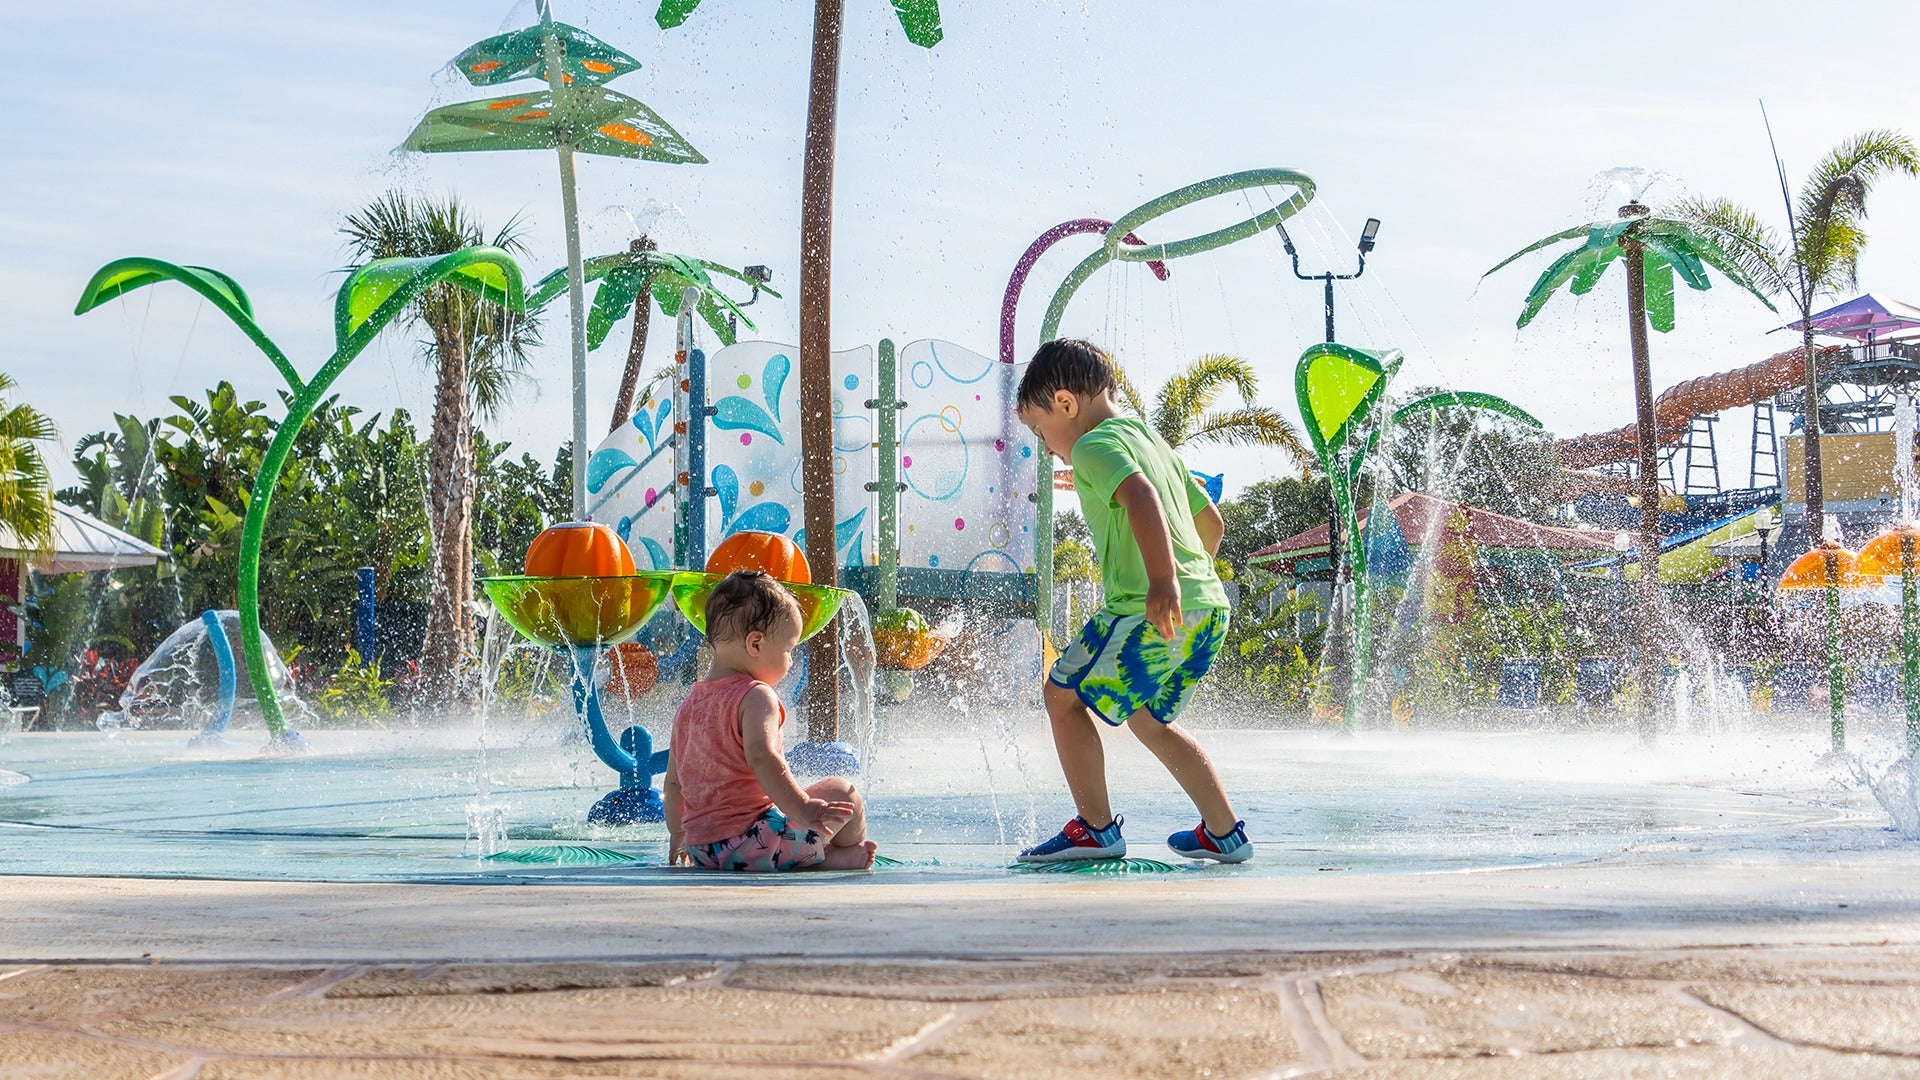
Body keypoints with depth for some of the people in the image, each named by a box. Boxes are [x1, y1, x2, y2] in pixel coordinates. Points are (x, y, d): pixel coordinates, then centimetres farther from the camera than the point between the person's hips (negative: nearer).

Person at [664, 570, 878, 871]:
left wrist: (677, 834, 35)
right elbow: (761, 757, -29)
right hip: (748, 846, -9)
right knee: (841, 793, 1)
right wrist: (803, 809, -30)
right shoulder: (755, 697, -11)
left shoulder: (689, 704, 14)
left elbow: (673, 782, 22)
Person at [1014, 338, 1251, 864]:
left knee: (1063, 695, 2)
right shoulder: (1153, 441, 24)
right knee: (1147, 719, 23)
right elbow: (1211, 521, 31)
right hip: (1210, 605, 9)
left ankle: (1096, 828, 2)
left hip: (1153, 613, -9)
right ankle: (1224, 832, 24)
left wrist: (1163, 581, -35)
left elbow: (1140, 496, -26)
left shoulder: (1095, 445, -5)